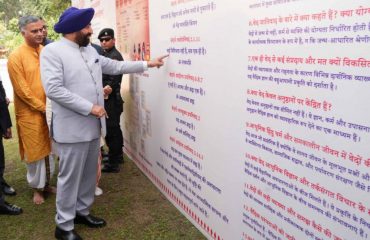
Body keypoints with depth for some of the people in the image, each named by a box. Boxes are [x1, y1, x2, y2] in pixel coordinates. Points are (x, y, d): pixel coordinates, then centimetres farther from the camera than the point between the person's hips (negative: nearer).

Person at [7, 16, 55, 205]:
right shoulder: (16, 57, -12)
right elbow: (22, 90, -14)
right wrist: (42, 108, -12)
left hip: (50, 111, 5)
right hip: (30, 113, -4)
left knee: (48, 149, 15)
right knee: (35, 152, 7)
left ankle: (46, 183, 32)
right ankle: (37, 188, 25)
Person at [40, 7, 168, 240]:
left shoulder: (90, 50, 12)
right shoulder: (52, 51, -11)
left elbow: (115, 66, 22)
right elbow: (53, 89, -20)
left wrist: (146, 64, 22)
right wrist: (90, 107, -19)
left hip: (93, 125, 8)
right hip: (72, 128, -7)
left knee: (90, 173, 17)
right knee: (70, 176, 3)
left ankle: (82, 211, 36)